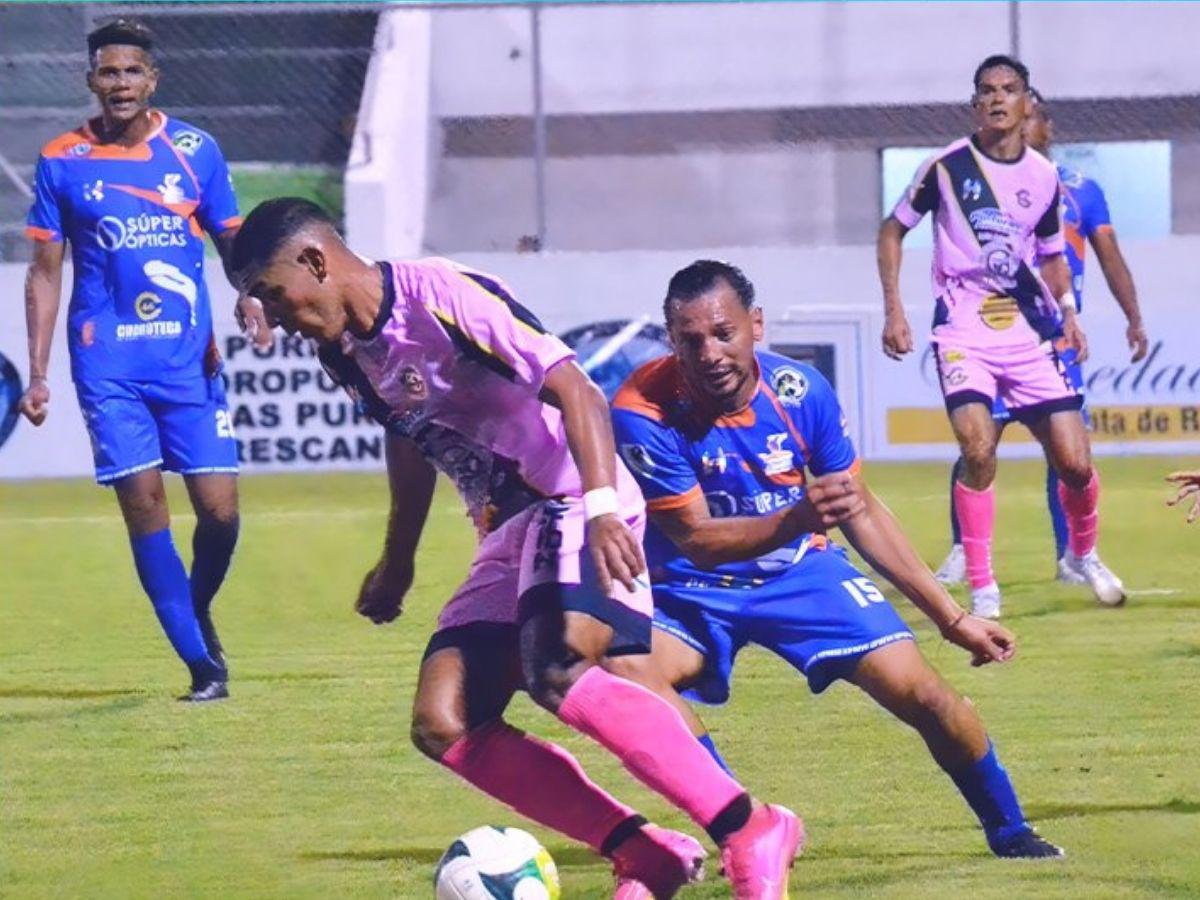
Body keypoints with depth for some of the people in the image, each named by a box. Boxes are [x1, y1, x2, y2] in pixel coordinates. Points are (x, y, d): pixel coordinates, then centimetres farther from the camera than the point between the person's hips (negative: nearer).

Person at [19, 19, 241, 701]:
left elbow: (233, 242, 11)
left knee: (219, 507, -5)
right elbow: (46, 270, 7)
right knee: (143, 504, -9)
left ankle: (198, 612, 26)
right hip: (108, 361, -1)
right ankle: (202, 663, -3)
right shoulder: (62, 161, 3)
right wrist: (38, 376, 3)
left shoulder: (196, 151, 4)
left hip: (190, 357, 1)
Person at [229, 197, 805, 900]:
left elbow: (574, 389, -22)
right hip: (506, 536, 9)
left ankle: (752, 833, -28)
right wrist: (398, 563, 37)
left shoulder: (440, 295, -16)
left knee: (557, 672, -33)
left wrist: (600, 508, -35)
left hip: (571, 506, -9)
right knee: (443, 727, -5)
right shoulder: (347, 351, 10)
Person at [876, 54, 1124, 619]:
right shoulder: (947, 167, -5)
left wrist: (1067, 311, 5)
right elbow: (893, 231, 6)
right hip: (964, 331, -3)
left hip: (1029, 330, 3)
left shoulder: (1044, 177, 5)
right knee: (978, 450, -24)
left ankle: (1085, 554, 30)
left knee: (1074, 462, -1)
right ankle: (981, 587, -12)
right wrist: (893, 311, -2)